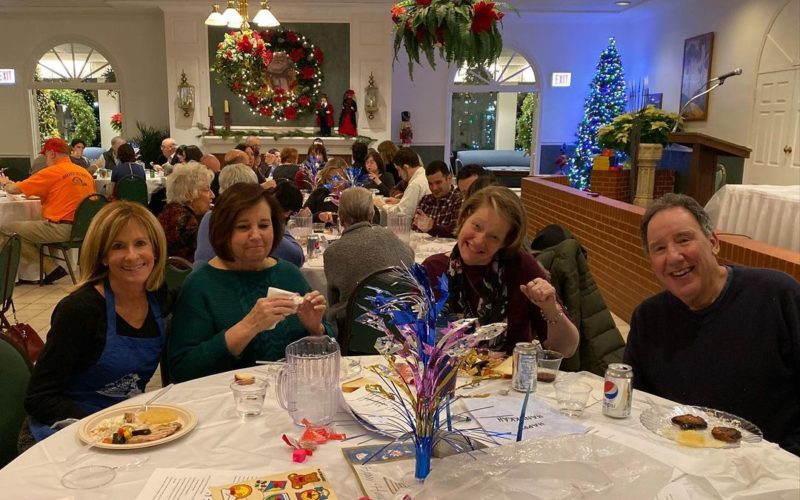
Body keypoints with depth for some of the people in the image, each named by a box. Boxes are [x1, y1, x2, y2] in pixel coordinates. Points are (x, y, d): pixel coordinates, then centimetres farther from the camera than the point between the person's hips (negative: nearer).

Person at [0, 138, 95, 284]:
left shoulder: (51, 172, -7)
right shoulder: (86, 173, 11)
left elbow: (14, 189, -1)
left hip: (60, 229, -8)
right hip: (81, 228, 8)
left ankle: (51, 268, 2)